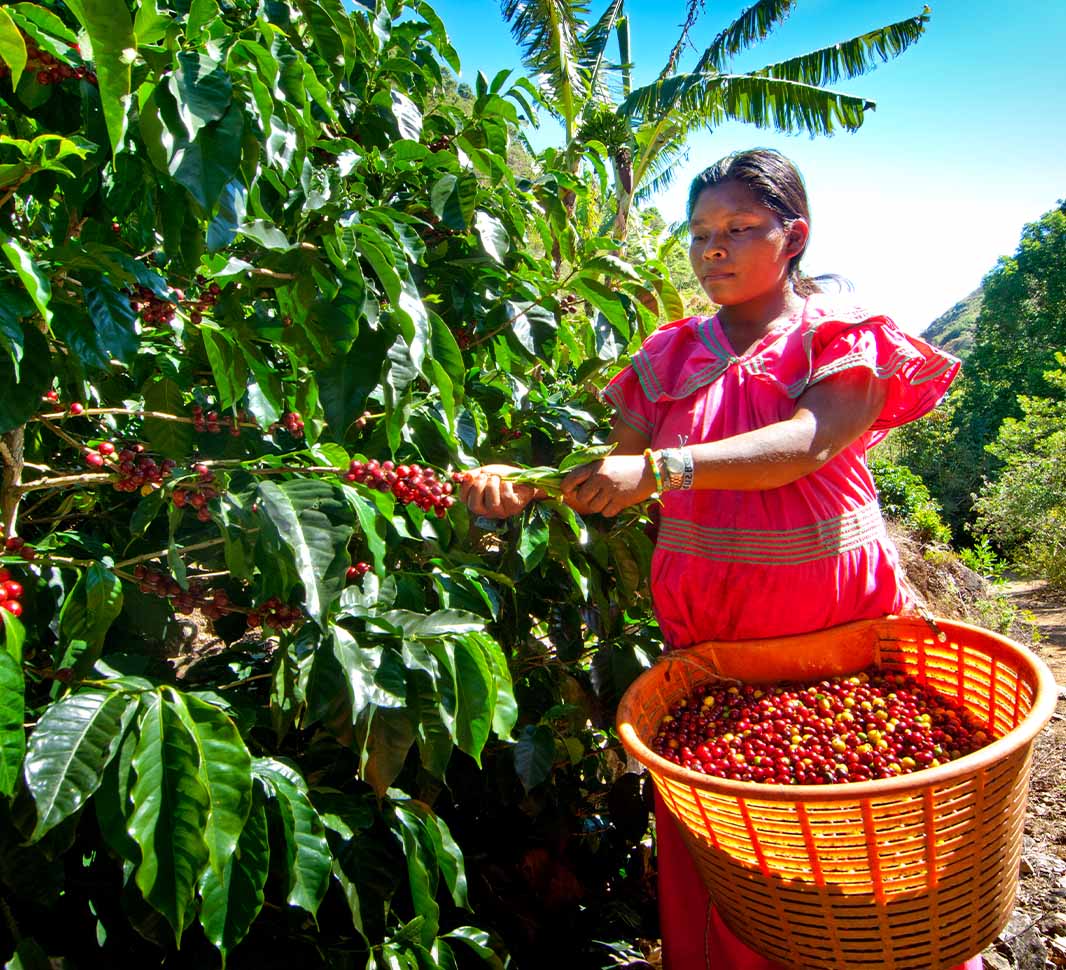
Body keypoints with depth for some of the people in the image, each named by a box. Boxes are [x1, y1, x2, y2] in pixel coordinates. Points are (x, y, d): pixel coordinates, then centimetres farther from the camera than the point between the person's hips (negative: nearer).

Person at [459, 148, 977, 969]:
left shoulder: (845, 338, -1)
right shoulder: (673, 356, 9)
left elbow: (806, 444, -20)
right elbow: (617, 464, 5)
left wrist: (661, 468, -33)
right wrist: (525, 484, -15)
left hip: (835, 623, -2)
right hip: (704, 632, 3)